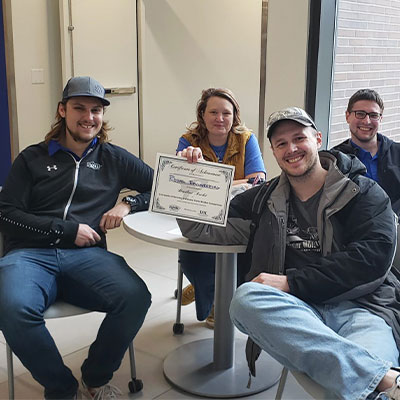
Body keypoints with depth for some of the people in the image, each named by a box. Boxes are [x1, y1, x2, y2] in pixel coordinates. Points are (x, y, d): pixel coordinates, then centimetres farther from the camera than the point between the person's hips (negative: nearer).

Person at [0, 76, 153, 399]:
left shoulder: (114, 158, 19)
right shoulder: (33, 158, 15)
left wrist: (128, 204, 1)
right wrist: (67, 230, -4)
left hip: (87, 255, 1)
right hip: (30, 254, -1)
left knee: (135, 297, -31)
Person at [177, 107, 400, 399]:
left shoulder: (365, 193, 10)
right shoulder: (266, 199, 20)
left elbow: (373, 256, -7)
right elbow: (201, 228, 18)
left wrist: (291, 282, -12)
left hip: (363, 307, -5)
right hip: (301, 310, 6)